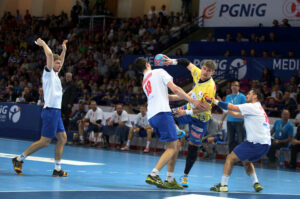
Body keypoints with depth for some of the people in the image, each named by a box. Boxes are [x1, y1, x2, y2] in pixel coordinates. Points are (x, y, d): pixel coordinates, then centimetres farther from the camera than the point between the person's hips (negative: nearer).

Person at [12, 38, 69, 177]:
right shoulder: (48, 72, -5)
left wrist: (64, 49, 31)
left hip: (56, 112, 9)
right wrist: (42, 43, -6)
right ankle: (19, 159, 2)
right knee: (45, 142, -8)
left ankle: (57, 169, 5)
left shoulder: (55, 74, 18)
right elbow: (50, 55, -19)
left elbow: (59, 61, 38)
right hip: (50, 111, -9)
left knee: (62, 138, 3)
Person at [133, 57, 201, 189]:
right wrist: (192, 101, 1)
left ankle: (170, 180, 9)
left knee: (175, 145, 14)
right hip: (162, 112, -8)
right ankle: (153, 175, -22)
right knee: (172, 147, -9)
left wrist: (184, 96, 42)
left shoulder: (144, 82, 27)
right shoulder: (159, 72, 5)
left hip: (151, 116, 8)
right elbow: (175, 89, -4)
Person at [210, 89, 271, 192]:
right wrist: (221, 105, 19)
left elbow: (232, 107, -7)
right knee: (246, 161, 29)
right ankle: (256, 183, 14)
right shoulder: (258, 109, 23)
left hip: (256, 143, -9)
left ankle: (223, 185, -3)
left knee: (230, 158, -1)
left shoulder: (251, 107, -5)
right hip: (266, 144, 9)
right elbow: (236, 114, 23)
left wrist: (216, 102, 4)